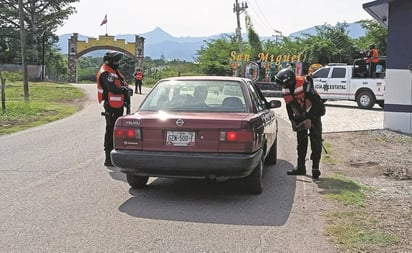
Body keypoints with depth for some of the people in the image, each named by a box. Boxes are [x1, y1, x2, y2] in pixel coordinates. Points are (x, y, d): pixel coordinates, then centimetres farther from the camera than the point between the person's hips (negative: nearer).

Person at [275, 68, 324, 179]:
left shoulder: (305, 85, -27)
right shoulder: (285, 90, -5)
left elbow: (316, 102, -25)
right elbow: (289, 105, 8)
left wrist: (310, 119, -25)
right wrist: (292, 120, 4)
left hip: (313, 114, -6)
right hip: (300, 116, 7)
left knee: (315, 141, -10)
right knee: (301, 142, 9)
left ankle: (315, 168, -9)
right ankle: (301, 167, 16)